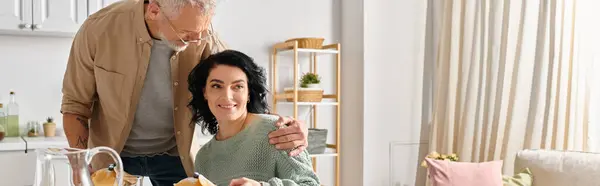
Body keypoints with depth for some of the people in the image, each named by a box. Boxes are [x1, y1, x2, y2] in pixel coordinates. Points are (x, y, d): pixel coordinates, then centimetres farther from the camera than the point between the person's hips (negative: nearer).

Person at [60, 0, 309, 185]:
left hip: (174, 152, 1)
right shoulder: (99, 29, -21)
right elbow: (75, 105, -9)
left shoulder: (203, 37, -19)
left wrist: (280, 127, -32)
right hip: (113, 154, 0)